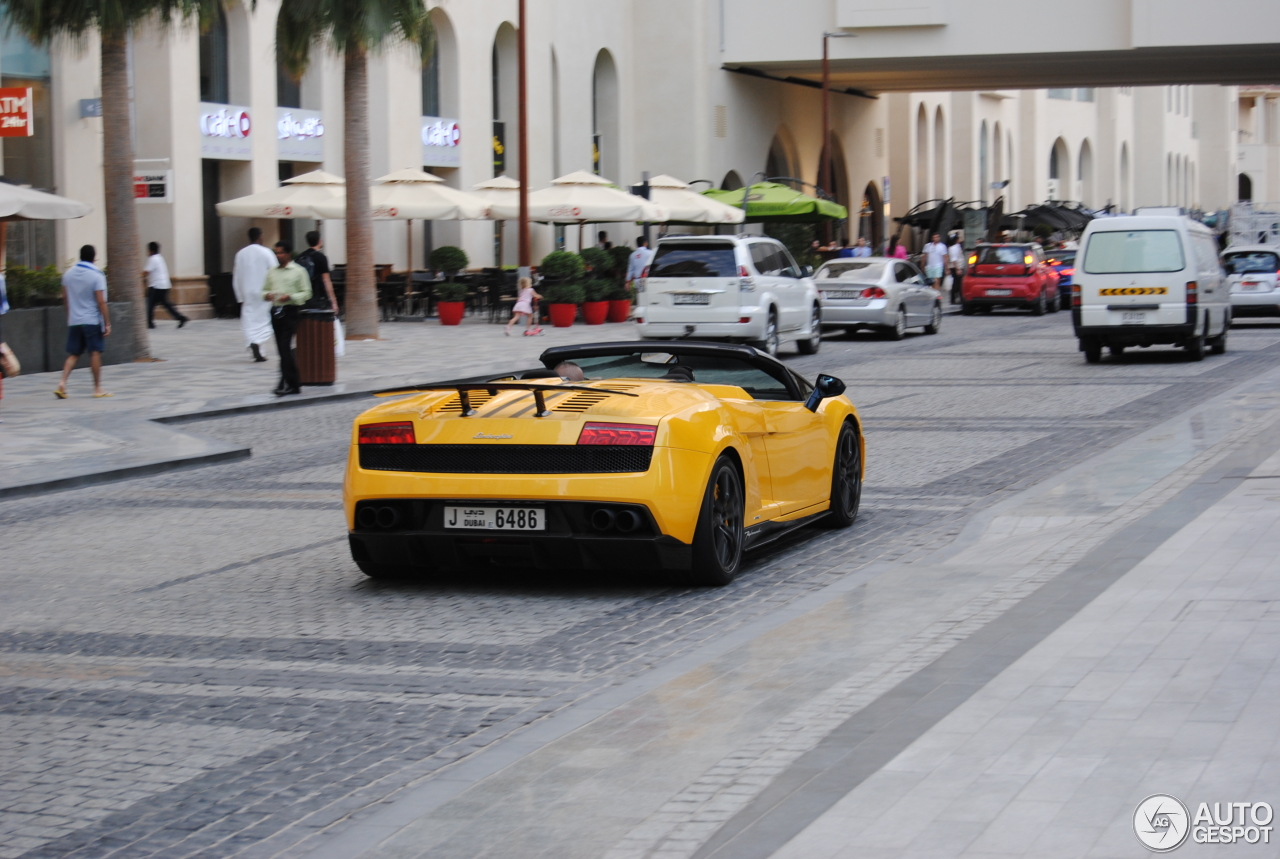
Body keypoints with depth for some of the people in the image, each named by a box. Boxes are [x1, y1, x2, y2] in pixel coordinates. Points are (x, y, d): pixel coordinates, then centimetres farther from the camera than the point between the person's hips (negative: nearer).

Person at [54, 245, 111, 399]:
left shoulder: (68, 273, 5)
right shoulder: (97, 275, -11)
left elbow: (65, 298, 12)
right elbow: (101, 302, -14)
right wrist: (107, 323, -10)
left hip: (74, 321, 5)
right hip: (92, 321, -5)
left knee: (73, 354, 9)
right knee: (95, 353, 3)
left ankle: (62, 383, -7)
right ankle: (97, 388, 6)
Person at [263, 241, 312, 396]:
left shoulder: (298, 271, -1)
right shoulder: (272, 272, 14)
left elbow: (306, 293, -3)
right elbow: (265, 289, 20)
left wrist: (290, 297, -17)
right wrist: (266, 295, -3)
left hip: (290, 311, -6)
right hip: (276, 311, 6)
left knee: (285, 347, -14)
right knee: (282, 349, 6)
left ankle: (285, 383, -15)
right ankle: (294, 384, 14)